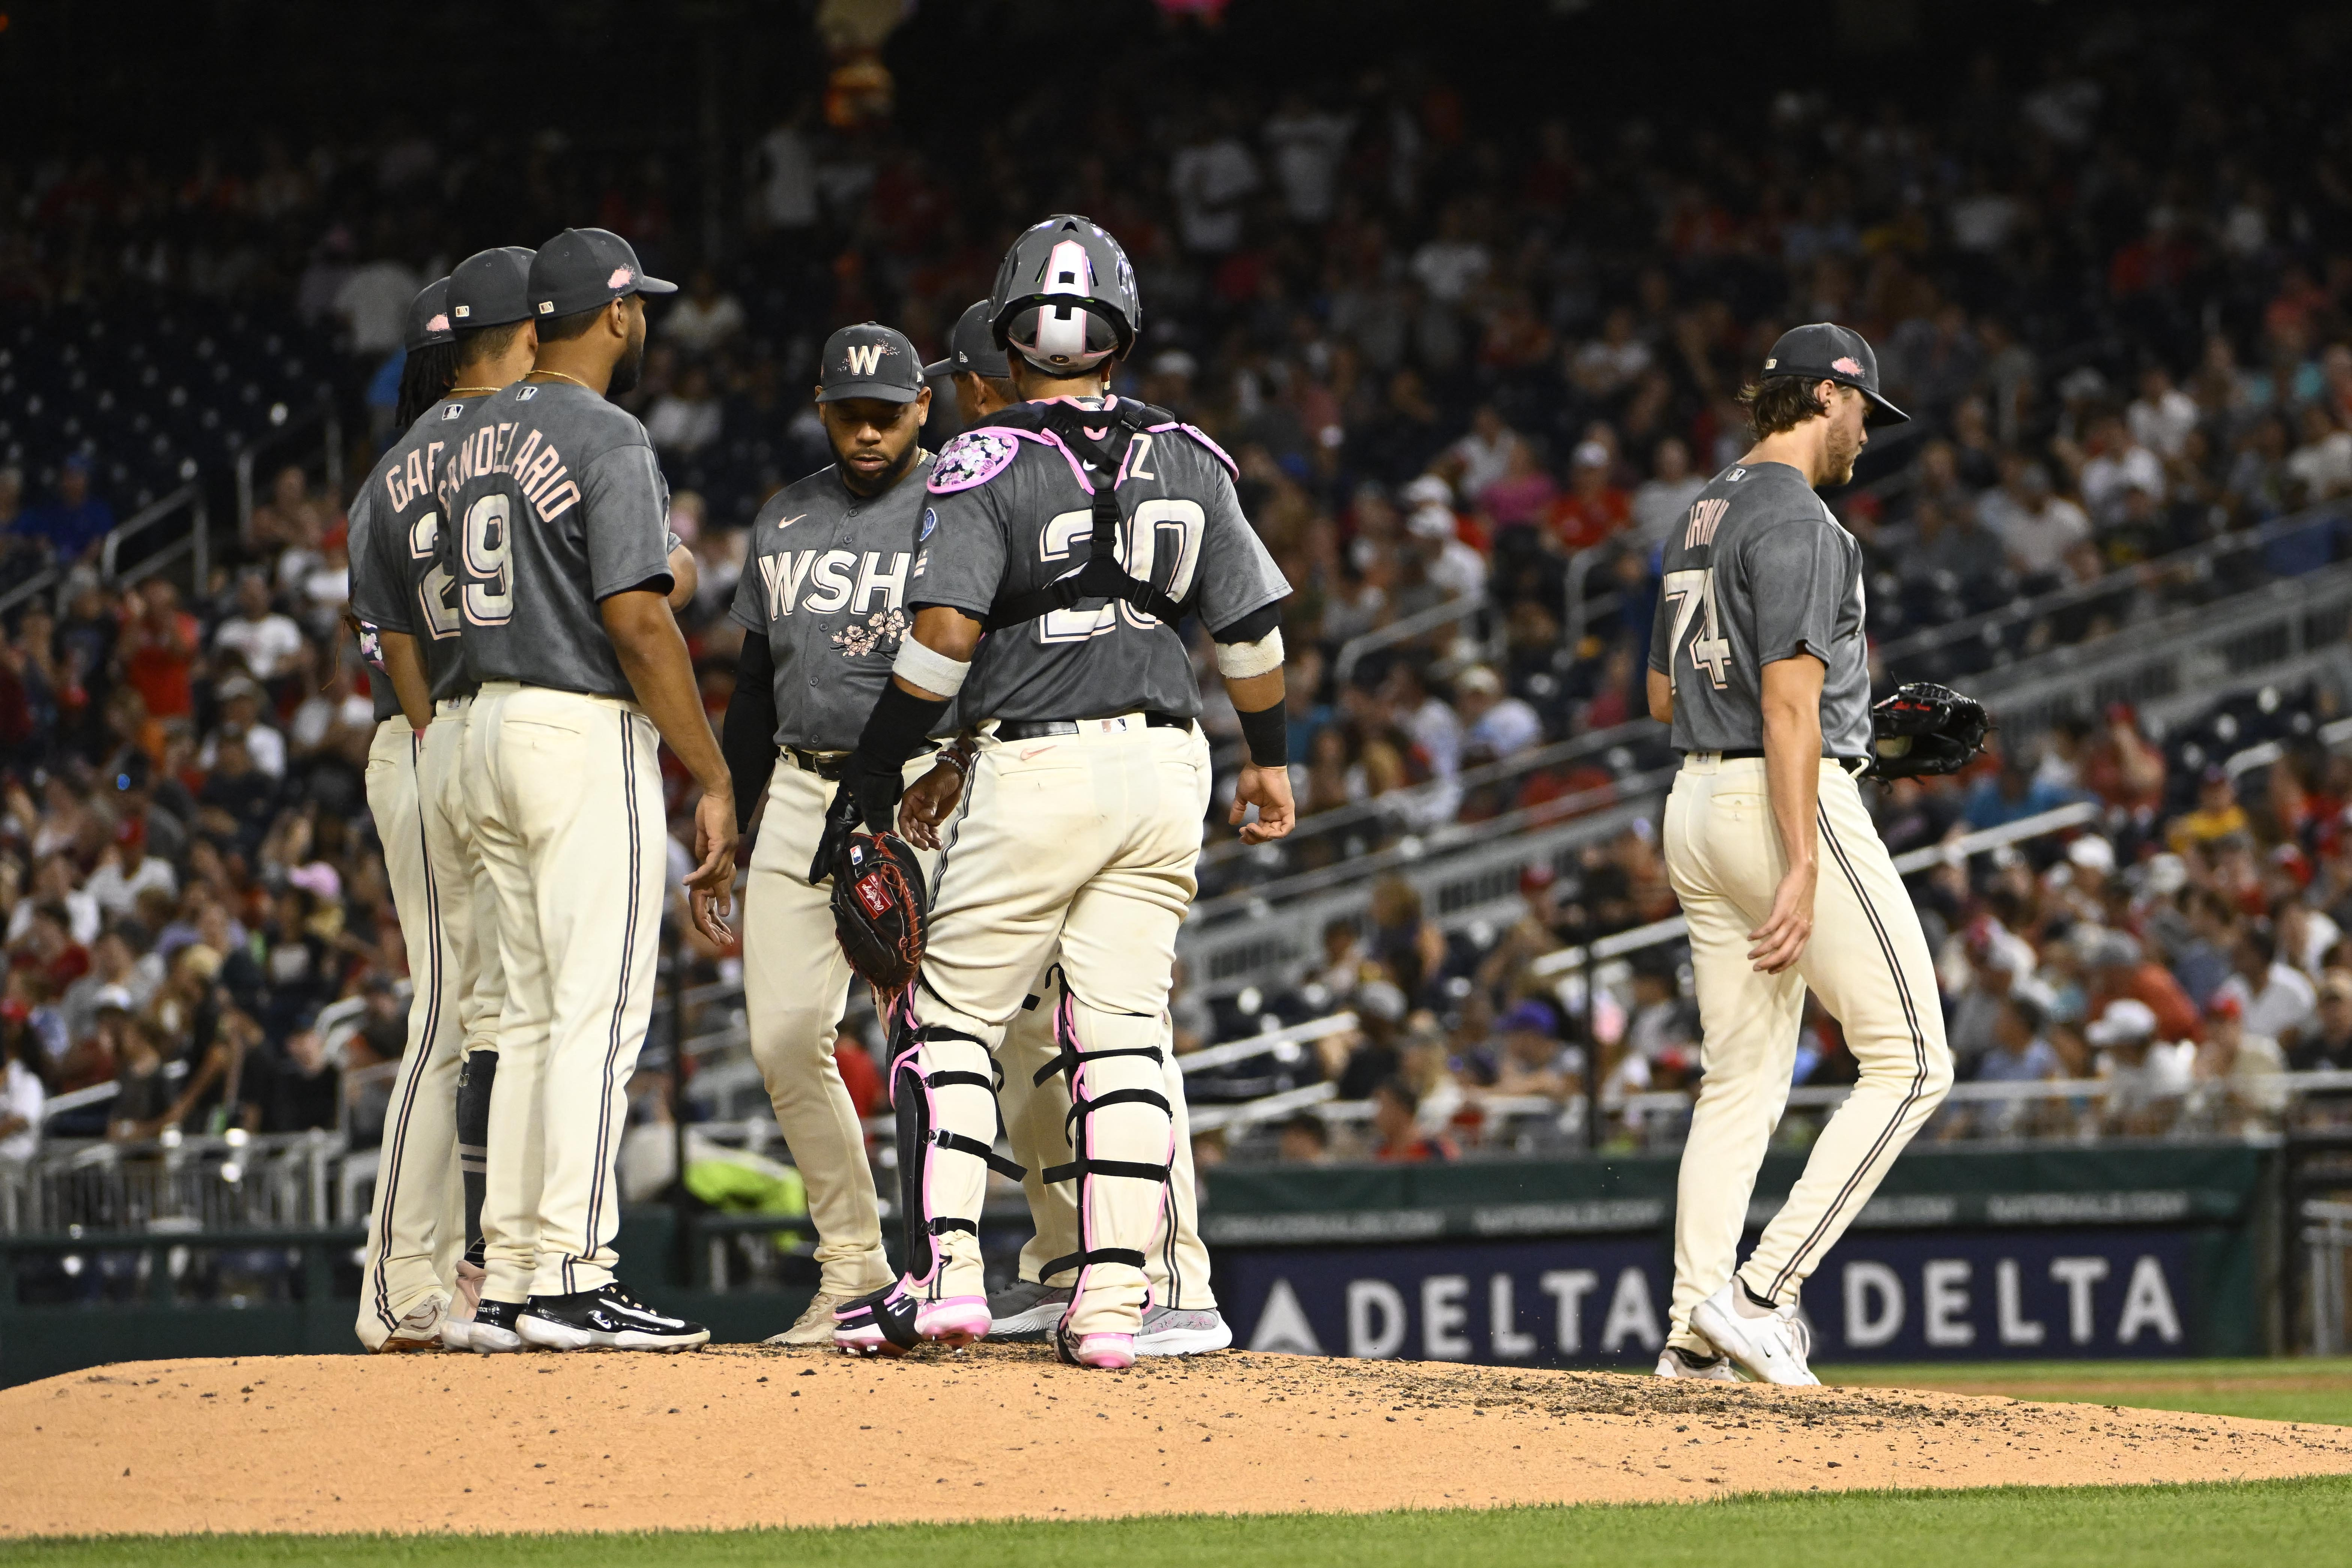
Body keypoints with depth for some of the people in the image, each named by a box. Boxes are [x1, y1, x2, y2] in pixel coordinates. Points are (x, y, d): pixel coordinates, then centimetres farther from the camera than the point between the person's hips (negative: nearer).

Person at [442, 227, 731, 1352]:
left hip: (489, 725, 9)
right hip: (590, 737, -9)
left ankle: (510, 1279, 11)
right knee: (601, 1009, -8)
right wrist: (713, 777, -15)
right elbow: (637, 622, -19)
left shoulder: (478, 438, 13)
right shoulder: (608, 442, -14)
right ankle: (571, 1282, -13)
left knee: (532, 1011, 11)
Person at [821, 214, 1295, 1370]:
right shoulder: (1186, 462, 8)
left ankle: (945, 1273, -6)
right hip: (1166, 763, 4)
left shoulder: (986, 464, -6)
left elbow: (944, 632, -15)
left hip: (1038, 768, -4)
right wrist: (1269, 756, 26)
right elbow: (1251, 625, 11)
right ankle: (1113, 1298, -1)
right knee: (1122, 1033, 5)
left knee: (950, 1018, 4)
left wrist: (876, 774, -7)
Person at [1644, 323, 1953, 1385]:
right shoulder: (1796, 521, -12)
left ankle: (1696, 1335, 3)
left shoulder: (1702, 518, 17)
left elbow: (1663, 698, 23)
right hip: (1787, 802, -10)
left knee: (1743, 1080, 10)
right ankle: (1763, 1291, -13)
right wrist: (1804, 871, -23)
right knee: (1910, 1062, -5)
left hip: (1696, 801, 10)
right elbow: (1789, 705, -20)